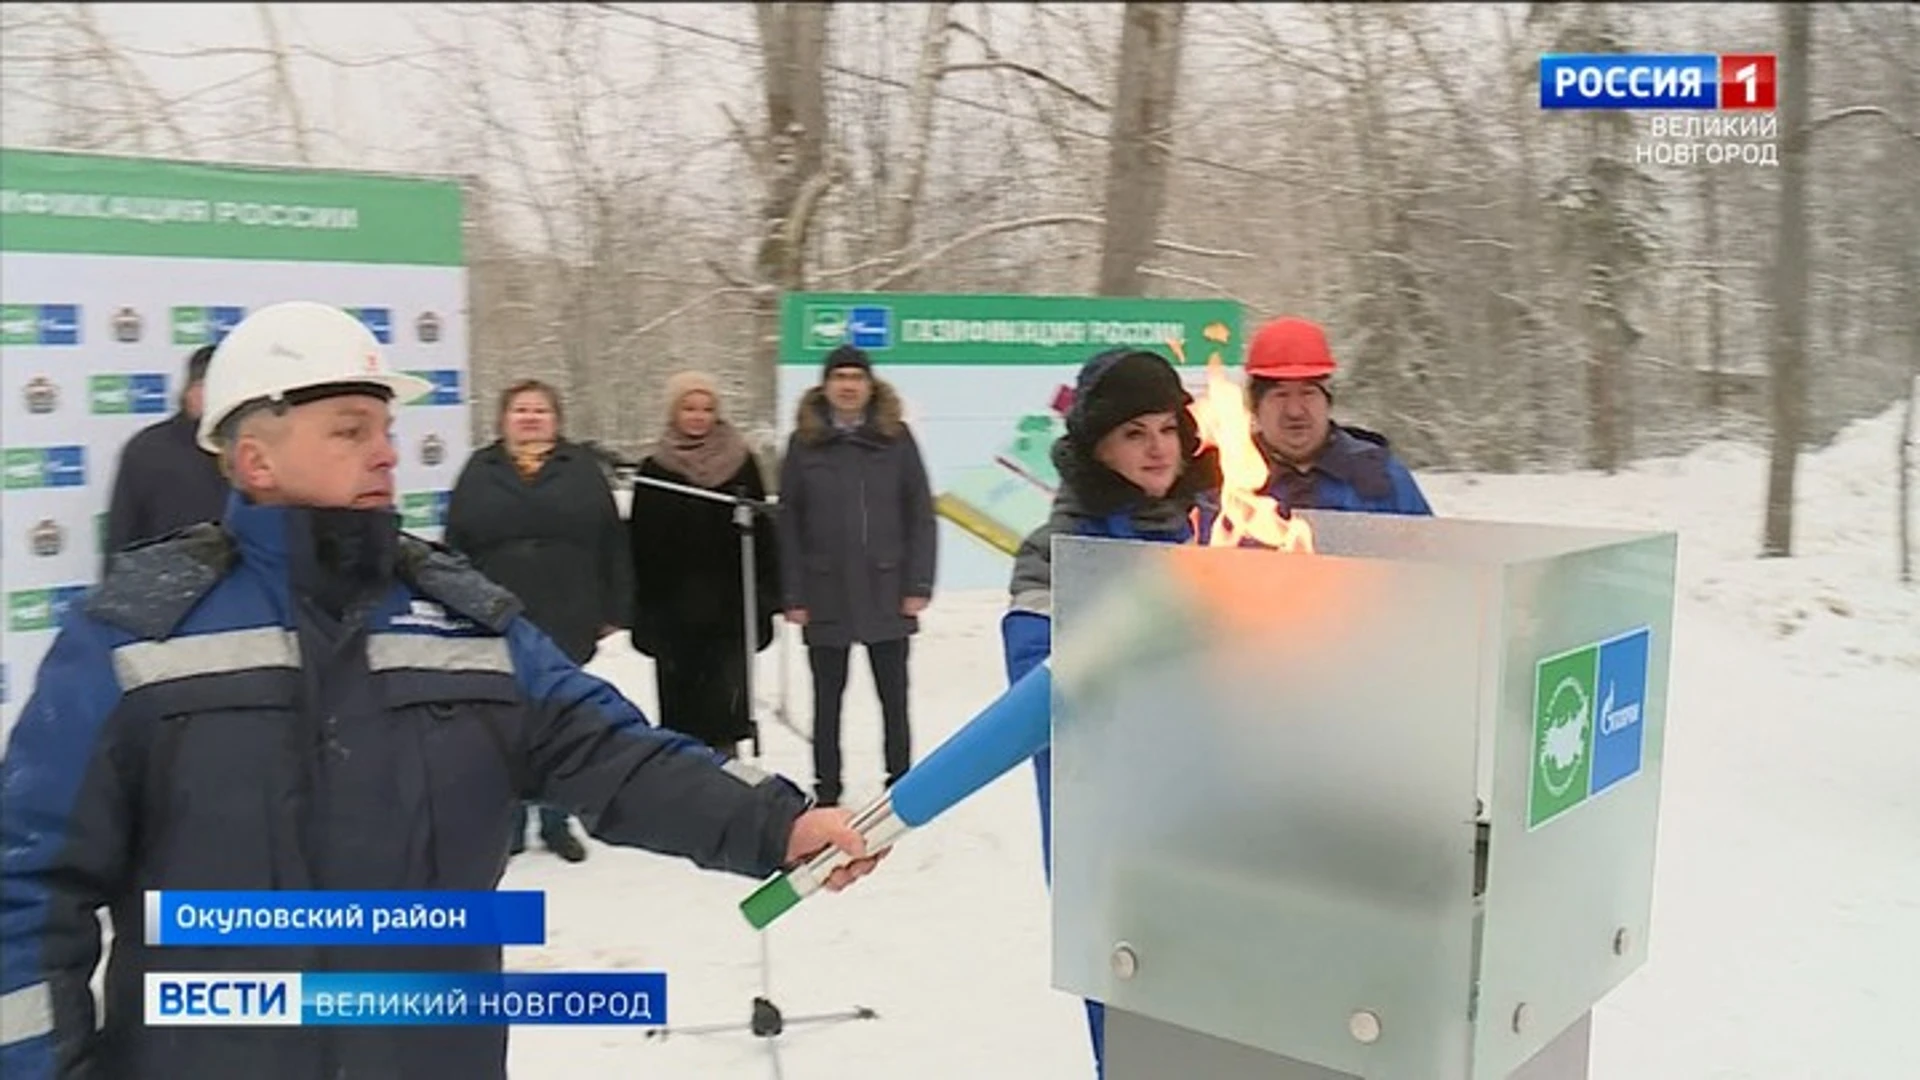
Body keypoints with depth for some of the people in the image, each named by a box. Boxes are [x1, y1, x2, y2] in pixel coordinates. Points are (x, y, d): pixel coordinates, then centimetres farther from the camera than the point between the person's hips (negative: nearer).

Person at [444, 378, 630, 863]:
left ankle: (557, 824, 21)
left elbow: (612, 546, 3)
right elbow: (455, 550, 4)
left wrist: (611, 612, -1)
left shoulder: (582, 468, 3)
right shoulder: (480, 470, 5)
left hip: (567, 623, 0)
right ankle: (508, 826, 19)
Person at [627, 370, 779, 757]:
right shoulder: (653, 471, 3)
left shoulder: (742, 463, 4)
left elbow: (762, 530, 5)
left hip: (730, 602, 0)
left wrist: (767, 592, 1)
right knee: (679, 696, 6)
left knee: (726, 694, 0)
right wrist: (643, 606, -3)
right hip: (673, 604, 0)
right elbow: (640, 543, 1)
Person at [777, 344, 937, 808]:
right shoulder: (804, 442, 1)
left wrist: (919, 584, -5)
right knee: (827, 697, 12)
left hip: (887, 592, 0)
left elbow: (920, 514, 0)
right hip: (826, 596, 0)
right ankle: (826, 791, 26)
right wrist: (794, 596, -3)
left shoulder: (895, 437, 0)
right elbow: (789, 524, 1)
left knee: (894, 695, 10)